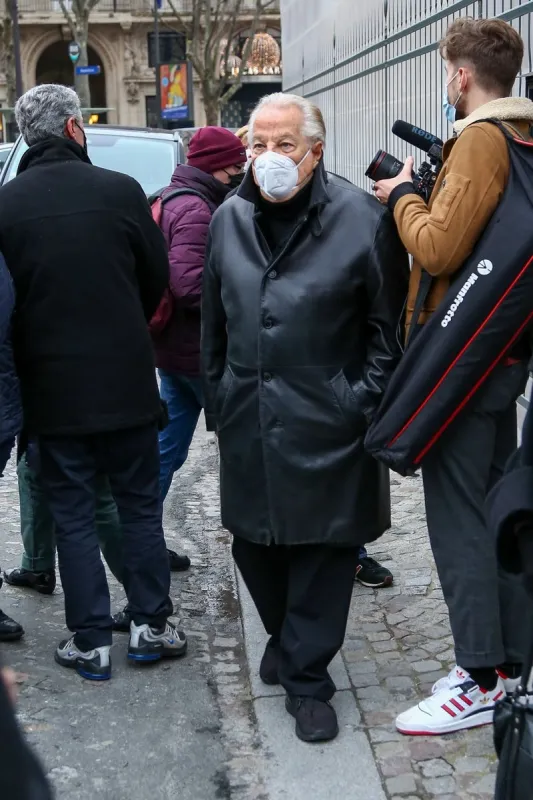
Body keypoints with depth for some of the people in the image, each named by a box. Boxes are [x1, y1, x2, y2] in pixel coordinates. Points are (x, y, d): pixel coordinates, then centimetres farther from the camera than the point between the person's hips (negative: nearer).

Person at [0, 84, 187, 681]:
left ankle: (90, 642, 14)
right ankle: (150, 626, 20)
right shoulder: (120, 190, -8)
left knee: (73, 516, 10)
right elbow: (157, 280, 2)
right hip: (125, 380, 0)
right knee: (140, 506, 14)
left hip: (51, 386, 0)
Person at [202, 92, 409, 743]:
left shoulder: (361, 219, -8)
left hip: (328, 423, -4)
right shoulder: (229, 219, 7)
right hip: (248, 419, 5)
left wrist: (366, 404, -8)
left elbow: (389, 325, -4)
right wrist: (217, 402, 14)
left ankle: (306, 676, 20)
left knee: (324, 546, 4)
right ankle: (286, 634, 41)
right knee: (253, 540, 14)